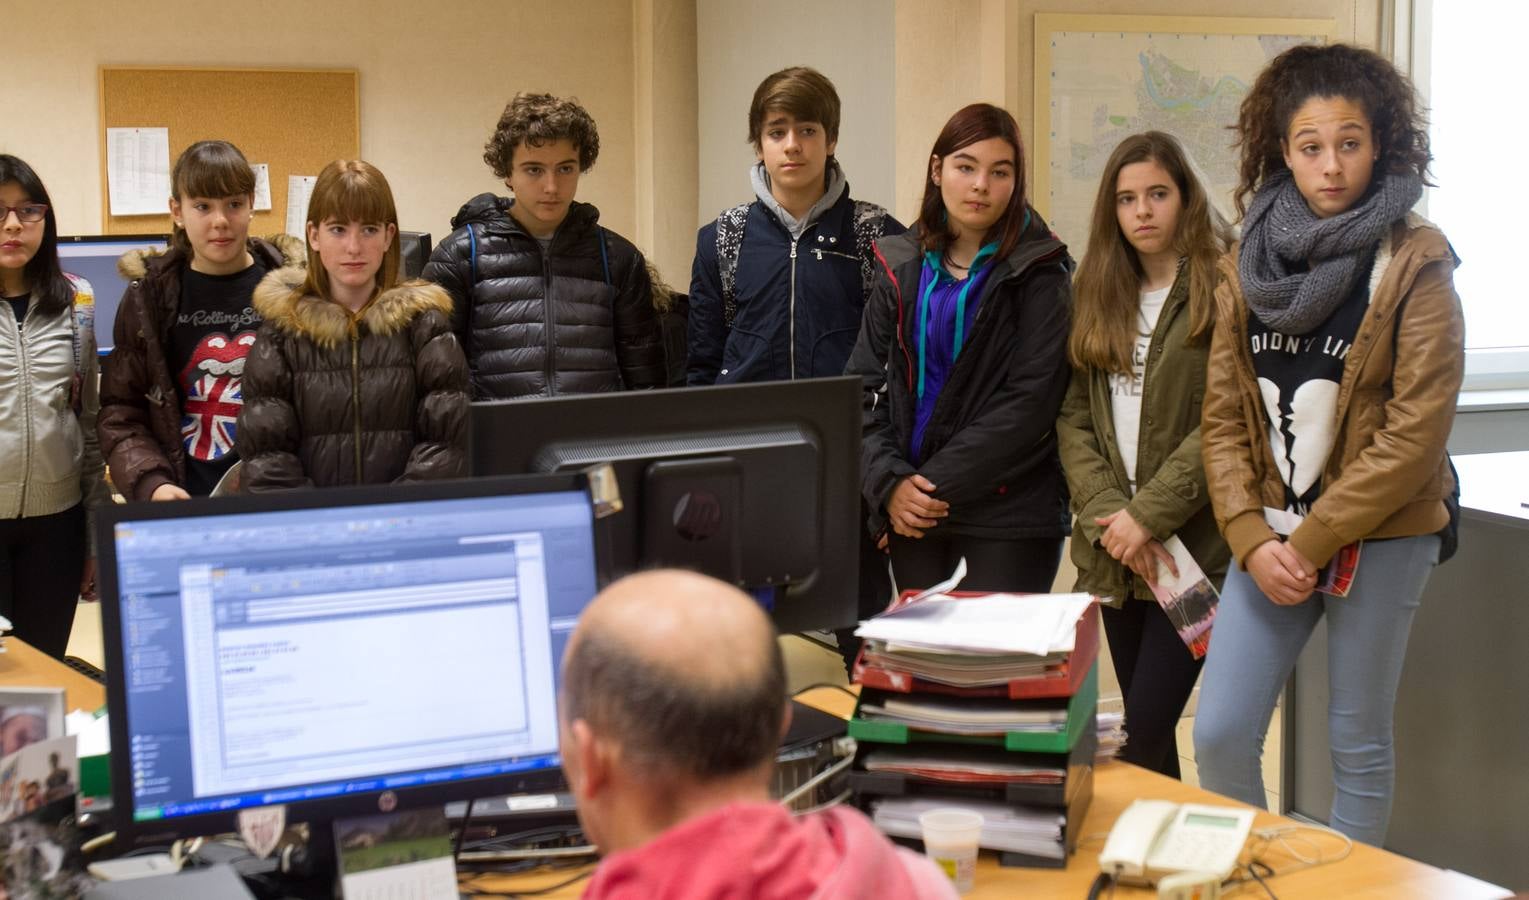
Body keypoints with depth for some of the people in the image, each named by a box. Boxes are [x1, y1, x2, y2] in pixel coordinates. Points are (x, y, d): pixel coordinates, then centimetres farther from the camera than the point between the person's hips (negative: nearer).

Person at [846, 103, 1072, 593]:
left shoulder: (1037, 272, -2)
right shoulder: (903, 267, 10)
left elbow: (1030, 401, -10)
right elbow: (864, 387, 7)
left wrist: (940, 483, -14)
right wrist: (889, 482, -9)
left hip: (1010, 518, -4)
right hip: (911, 516, 4)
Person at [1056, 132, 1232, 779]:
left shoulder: (1221, 289, -6)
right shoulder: (1097, 294, 13)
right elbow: (1073, 417, 6)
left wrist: (1148, 514, -15)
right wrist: (1106, 515, -8)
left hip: (1191, 546, -5)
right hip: (1115, 551, 5)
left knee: (1144, 728, -11)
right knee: (1145, 727, 12)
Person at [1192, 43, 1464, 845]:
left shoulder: (1414, 264, -7)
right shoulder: (1248, 263, 6)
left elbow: (1416, 430, -12)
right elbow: (1223, 417, 4)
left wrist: (1311, 541, -14)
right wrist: (1252, 539, -9)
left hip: (1377, 537, -4)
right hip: (1268, 539, 4)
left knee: (1357, 743, 5)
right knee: (1219, 736, 1)